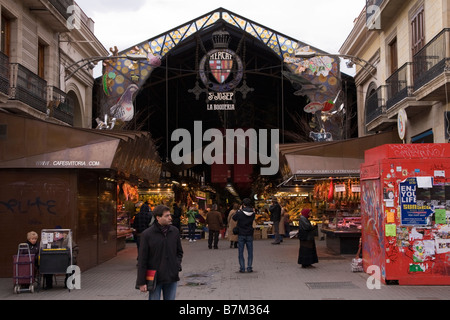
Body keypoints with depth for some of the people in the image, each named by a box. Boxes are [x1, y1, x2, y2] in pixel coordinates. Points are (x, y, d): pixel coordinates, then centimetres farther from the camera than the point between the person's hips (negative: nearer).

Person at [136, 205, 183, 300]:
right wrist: (141, 282, -8)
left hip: (172, 278, 4)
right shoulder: (147, 234, -10)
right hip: (155, 278, -3)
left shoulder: (175, 231, 2)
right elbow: (142, 261, -8)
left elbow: (179, 252, 16)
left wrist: (177, 265, -2)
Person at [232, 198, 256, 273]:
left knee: (240, 252, 7)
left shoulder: (240, 213, -15)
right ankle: (249, 267, 8)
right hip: (249, 235, 2)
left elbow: (234, 218, 2)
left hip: (241, 235, -2)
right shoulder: (252, 213, -7)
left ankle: (242, 268, 5)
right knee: (250, 252, 10)